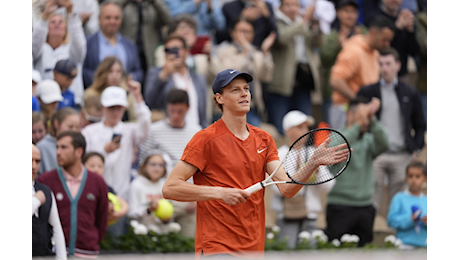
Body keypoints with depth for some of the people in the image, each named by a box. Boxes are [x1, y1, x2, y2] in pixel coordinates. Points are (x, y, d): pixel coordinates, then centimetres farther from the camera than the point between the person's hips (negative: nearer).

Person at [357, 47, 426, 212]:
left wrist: (416, 149, 3)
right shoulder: (367, 92, 6)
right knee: (371, 203, -4)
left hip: (402, 156, 1)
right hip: (375, 155, -1)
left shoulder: (410, 93, 11)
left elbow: (420, 125, 16)